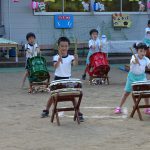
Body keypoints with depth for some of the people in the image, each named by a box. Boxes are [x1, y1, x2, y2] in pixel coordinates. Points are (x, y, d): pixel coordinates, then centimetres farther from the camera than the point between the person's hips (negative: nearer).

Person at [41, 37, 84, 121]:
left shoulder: (70, 57, -7)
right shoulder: (56, 57, -8)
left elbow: (74, 64, -27)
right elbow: (55, 66, -26)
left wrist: (76, 60, -50)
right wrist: (59, 60, -46)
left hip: (68, 79, -1)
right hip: (58, 79, 1)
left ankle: (79, 113, 1)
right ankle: (46, 111, 31)